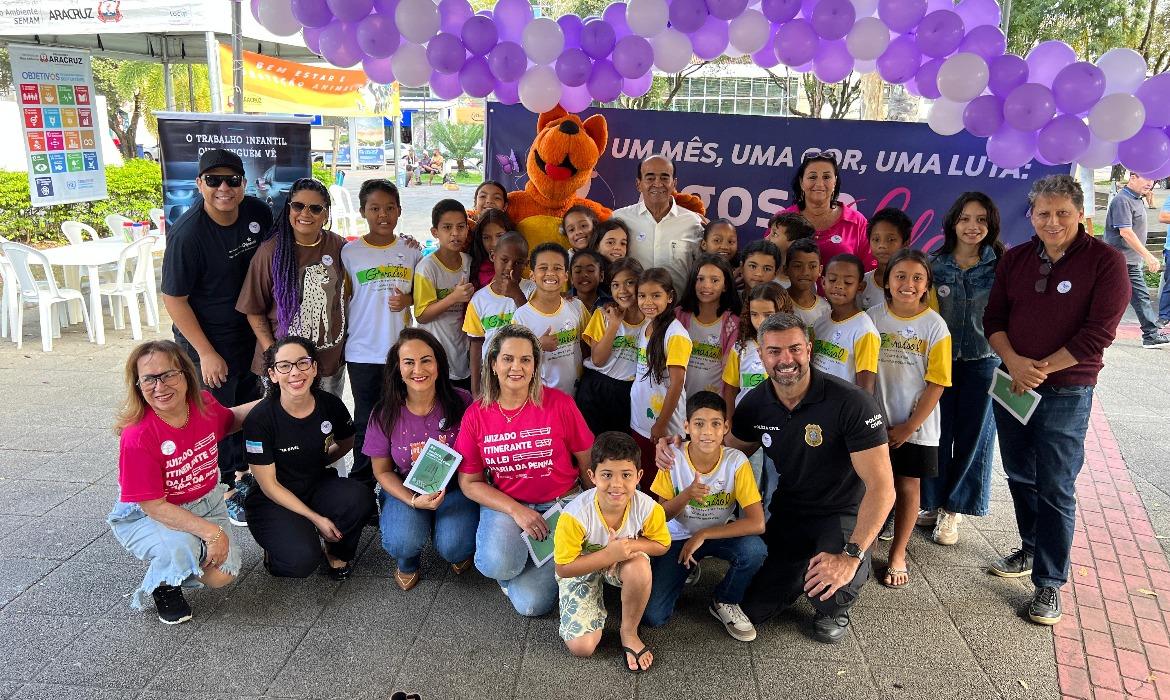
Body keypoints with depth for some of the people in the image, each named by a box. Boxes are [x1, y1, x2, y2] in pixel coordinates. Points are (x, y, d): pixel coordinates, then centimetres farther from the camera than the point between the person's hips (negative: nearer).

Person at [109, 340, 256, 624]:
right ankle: (164, 586, 0)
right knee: (181, 547, -36)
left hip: (206, 505, 5)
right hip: (147, 517, -5)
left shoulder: (204, 404, -12)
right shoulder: (137, 436, -28)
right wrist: (210, 531, -31)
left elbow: (230, 420, 14)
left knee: (221, 576, -12)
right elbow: (153, 506, -25)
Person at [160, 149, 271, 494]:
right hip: (208, 338, -6)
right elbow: (174, 298, -19)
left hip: (250, 331, 6)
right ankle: (225, 483, 28)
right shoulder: (187, 233, -25)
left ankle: (244, 467, 44)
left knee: (250, 404, 22)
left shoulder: (258, 213, -9)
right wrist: (206, 353, -19)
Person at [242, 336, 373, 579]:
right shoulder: (259, 419, -21)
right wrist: (316, 518, -17)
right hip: (273, 501, -4)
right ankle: (277, 551, 10)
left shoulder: (330, 405, -10)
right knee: (302, 561, -28)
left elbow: (346, 443, 15)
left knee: (359, 497, -27)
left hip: (317, 486, 4)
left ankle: (337, 553, 4)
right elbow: (268, 485, -15)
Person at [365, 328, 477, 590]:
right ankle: (407, 562, 12)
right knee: (401, 543, -27)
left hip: (455, 489, -1)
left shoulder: (461, 402, -13)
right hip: (406, 491, 1)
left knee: (453, 548, -25)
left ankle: (459, 550, 15)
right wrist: (414, 501, -16)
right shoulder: (385, 415, -10)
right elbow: (382, 471, 0)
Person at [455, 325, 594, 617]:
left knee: (530, 603, -13)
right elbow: (469, 482, -1)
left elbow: (588, 464, -1)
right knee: (497, 565, -31)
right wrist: (515, 510, -14)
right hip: (505, 504, 1)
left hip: (561, 503, -1)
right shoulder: (476, 415, -5)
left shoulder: (559, 404, -10)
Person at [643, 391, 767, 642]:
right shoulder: (673, 459, -18)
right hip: (678, 537, 0)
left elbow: (757, 523, -23)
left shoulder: (736, 462, -20)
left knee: (754, 550, -34)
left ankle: (725, 603, -3)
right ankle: (687, 567, 17)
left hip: (720, 534, 0)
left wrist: (703, 535, -24)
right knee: (653, 616, -14)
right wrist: (687, 495, -31)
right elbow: (660, 515, -10)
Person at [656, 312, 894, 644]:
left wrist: (852, 555, -38)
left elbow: (881, 487, -27)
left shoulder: (852, 403, -25)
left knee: (830, 594, -32)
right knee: (752, 609, 0)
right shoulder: (756, 403, -8)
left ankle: (835, 609, 7)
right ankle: (800, 566, 29)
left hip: (842, 516, -4)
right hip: (787, 514, 4)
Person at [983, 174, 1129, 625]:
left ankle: (1050, 583, 10)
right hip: (1011, 384, 5)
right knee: (1020, 477, 16)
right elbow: (993, 318, 4)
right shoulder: (1015, 259, 6)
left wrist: (1041, 369, -14)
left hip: (1066, 393, -5)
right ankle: (1031, 552, 36)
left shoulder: (1106, 261, -8)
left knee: (1055, 489, -2)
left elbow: (1097, 333, -14)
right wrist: (1014, 362, -13)